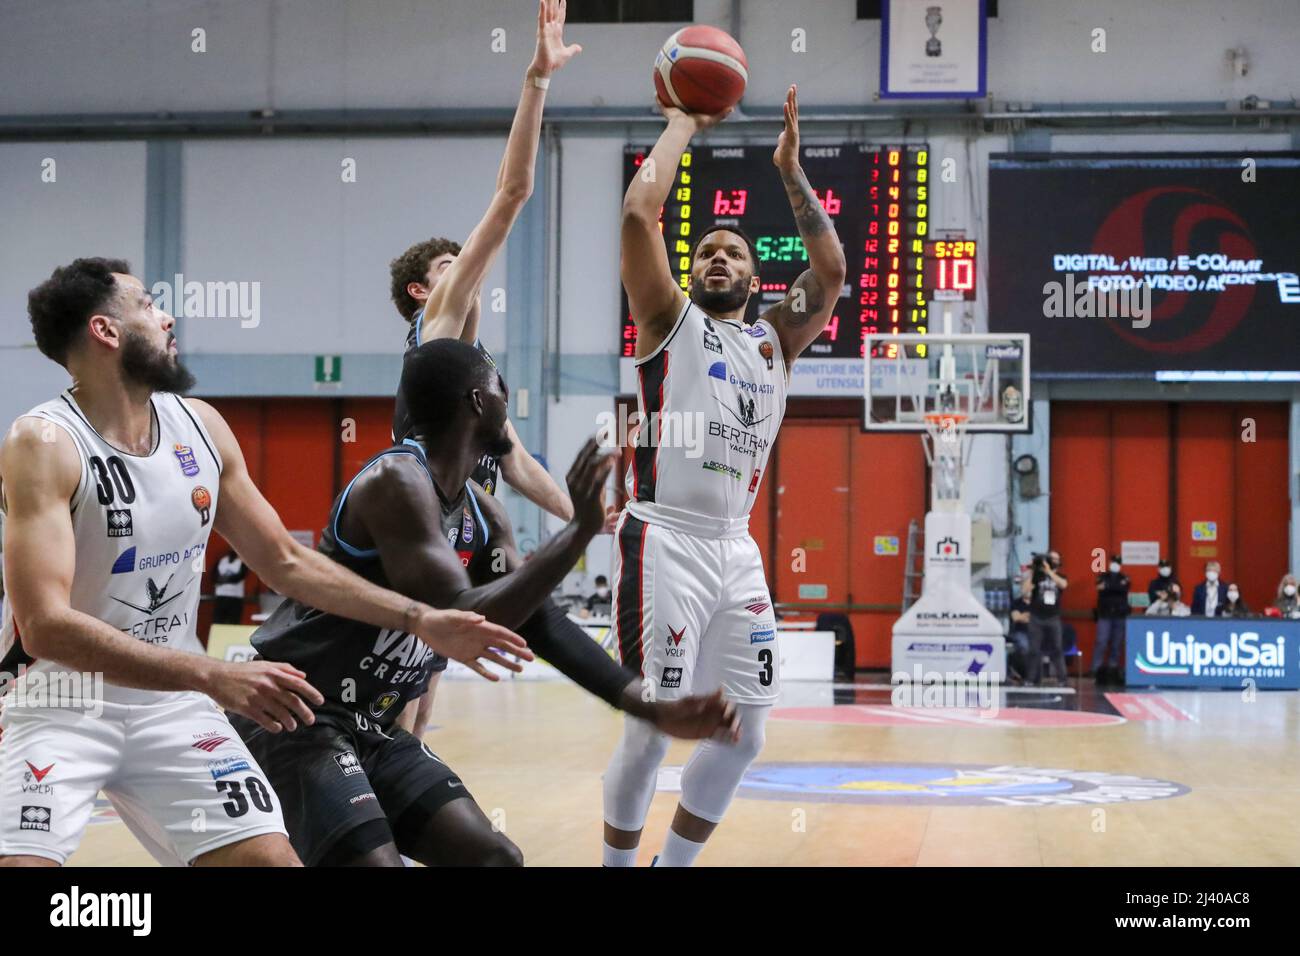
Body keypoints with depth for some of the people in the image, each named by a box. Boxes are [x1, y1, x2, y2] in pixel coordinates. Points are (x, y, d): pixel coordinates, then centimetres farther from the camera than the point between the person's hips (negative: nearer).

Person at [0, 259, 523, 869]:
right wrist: (215, 677, -36)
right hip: (59, 706, -5)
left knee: (271, 858, -3)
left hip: (171, 705, 6)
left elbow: (286, 563, 12)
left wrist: (419, 621, 5)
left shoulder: (201, 428, 1)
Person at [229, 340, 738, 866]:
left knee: (495, 858, 3)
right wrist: (579, 531, -31)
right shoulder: (396, 482, -21)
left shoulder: (482, 514, 8)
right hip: (290, 716, -10)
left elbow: (541, 622, 9)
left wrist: (652, 708, 0)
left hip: (371, 729, 10)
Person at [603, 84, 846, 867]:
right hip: (664, 540, -6)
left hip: (736, 548, 6)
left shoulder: (774, 343, 18)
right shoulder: (670, 320, 6)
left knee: (745, 730, 6)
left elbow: (830, 272, 7)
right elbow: (641, 209, -6)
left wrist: (792, 170, 8)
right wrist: (684, 122, 5)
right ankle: (617, 864, 9)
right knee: (651, 729, -7)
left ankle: (675, 863, 21)